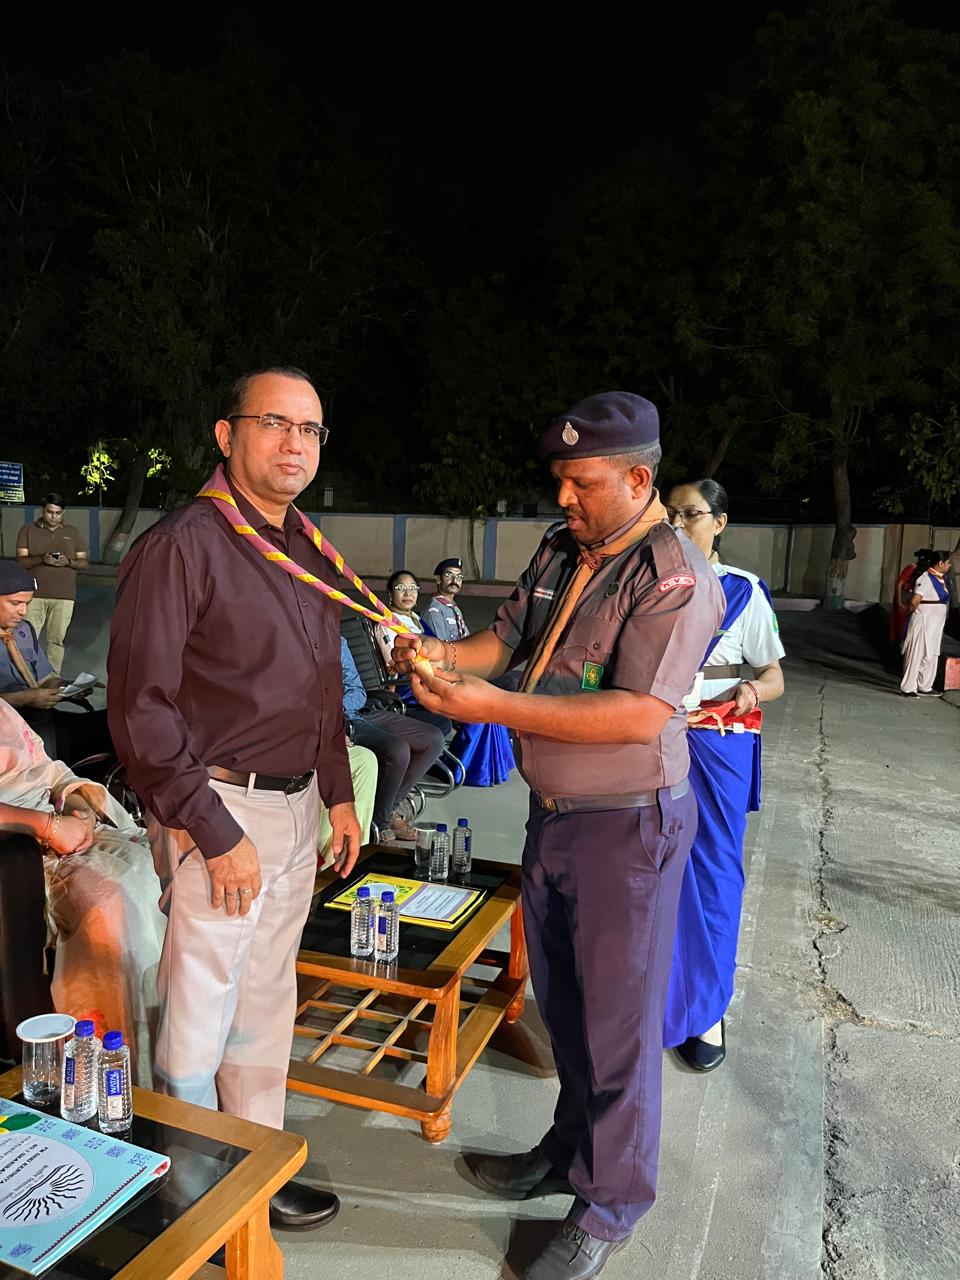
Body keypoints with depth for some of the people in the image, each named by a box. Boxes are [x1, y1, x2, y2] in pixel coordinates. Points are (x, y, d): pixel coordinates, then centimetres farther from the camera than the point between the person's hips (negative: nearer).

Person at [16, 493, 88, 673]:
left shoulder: (73, 533, 10)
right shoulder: (28, 530, 6)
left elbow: (84, 562, 8)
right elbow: (20, 560, 0)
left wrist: (68, 562, -13)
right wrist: (41, 559, -19)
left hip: (64, 596, 1)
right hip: (34, 594, -1)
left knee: (56, 639, 4)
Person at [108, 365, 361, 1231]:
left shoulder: (306, 553, 11)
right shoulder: (182, 546, -14)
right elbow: (139, 706, -18)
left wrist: (338, 793, 15)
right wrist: (214, 831, -17)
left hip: (297, 807, 8)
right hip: (221, 811, -7)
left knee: (267, 1003, 19)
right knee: (199, 1016, 6)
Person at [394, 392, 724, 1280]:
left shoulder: (678, 578, -20)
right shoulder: (560, 551, 4)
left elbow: (640, 714, -29)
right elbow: (509, 637, 13)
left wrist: (493, 706, -31)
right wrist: (442, 654, -7)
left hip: (627, 826, -7)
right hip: (554, 810, 8)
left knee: (616, 1017, 8)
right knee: (559, 999, 22)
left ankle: (610, 1204, 30)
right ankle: (573, 1147, 44)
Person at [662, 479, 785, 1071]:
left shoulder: (743, 591, -2)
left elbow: (774, 676, -1)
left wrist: (751, 691, -22)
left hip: (716, 749, -2)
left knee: (710, 873, 5)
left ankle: (707, 1008, 23)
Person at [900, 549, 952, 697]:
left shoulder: (942, 579, 10)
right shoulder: (925, 579, -18)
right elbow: (914, 602, -20)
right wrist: (910, 612, -3)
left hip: (936, 624, 9)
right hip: (923, 622, -9)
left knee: (931, 656, 15)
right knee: (916, 655, -2)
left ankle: (924, 687, 26)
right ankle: (908, 688, 5)